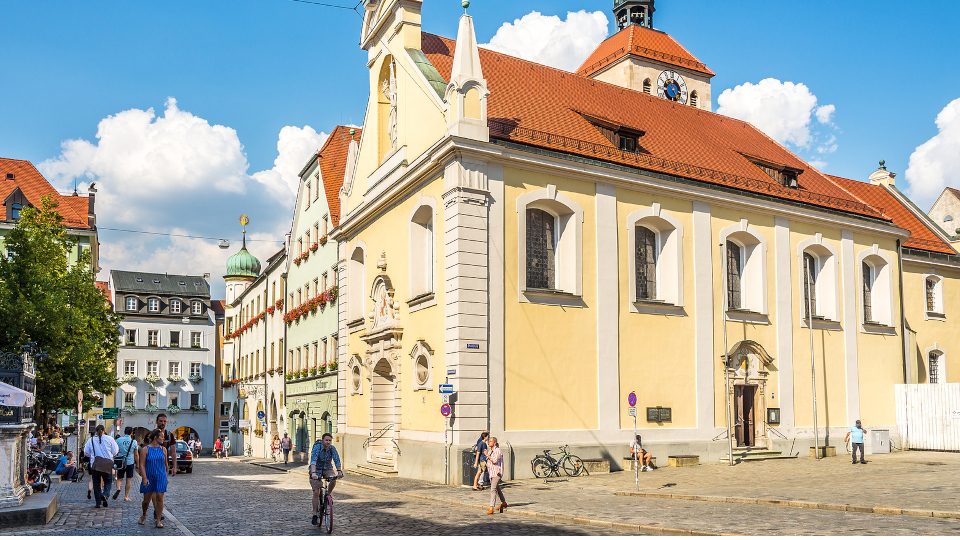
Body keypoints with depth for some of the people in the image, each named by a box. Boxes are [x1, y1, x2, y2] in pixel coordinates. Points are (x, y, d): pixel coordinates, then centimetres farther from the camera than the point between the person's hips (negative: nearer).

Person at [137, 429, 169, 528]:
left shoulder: (163, 449, 5)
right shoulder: (145, 449, -5)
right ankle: (144, 515, 35)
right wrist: (144, 478, -15)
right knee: (146, 499, 7)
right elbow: (142, 465, -7)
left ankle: (159, 521, 5)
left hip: (161, 477, 2)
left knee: (159, 498, -4)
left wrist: (166, 477, 17)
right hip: (149, 477, -2)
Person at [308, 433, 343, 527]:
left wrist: (339, 471, -40)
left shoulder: (332, 448, -13)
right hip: (316, 470, -3)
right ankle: (315, 515, 0)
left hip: (327, 469, 3)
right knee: (316, 492, -10)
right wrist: (313, 473, -51)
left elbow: (337, 460, -23)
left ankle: (328, 494, 1)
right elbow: (313, 461, -36)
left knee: (334, 480, -29)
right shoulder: (317, 448, -23)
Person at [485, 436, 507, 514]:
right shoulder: (489, 450, 12)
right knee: (497, 488, 22)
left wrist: (487, 455, -19)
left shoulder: (498, 451, -14)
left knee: (493, 489, -17)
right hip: (491, 472, 9)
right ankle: (504, 503, 40)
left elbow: (495, 460, -25)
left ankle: (491, 508, -21)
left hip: (497, 473, -9)